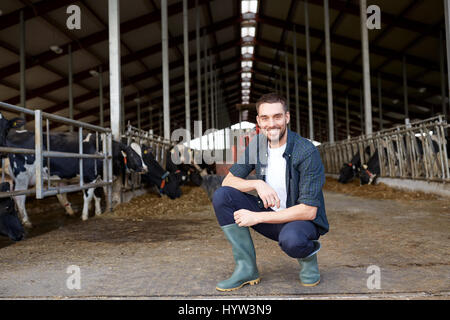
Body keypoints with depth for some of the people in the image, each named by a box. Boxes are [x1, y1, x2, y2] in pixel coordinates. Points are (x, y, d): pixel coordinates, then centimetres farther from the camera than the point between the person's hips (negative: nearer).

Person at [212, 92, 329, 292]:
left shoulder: (307, 152, -21)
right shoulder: (257, 144, -3)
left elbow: (309, 211, -24)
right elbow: (228, 180, 1)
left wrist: (257, 217, -25)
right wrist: (257, 184, -21)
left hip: (303, 220, -5)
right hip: (271, 218, 6)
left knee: (290, 239, -41)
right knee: (222, 196, -14)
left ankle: (308, 256, 0)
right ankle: (247, 269, -7)